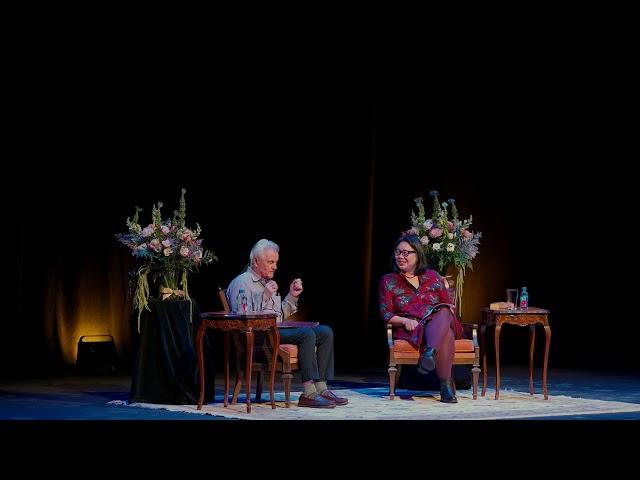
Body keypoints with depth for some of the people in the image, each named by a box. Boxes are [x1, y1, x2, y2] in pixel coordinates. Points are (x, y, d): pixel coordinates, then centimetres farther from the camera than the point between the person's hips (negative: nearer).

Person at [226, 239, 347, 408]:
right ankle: (309, 393, -33)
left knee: (325, 332, -4)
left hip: (277, 330, 9)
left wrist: (292, 296, 12)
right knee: (306, 333, -30)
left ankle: (321, 388, -12)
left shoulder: (266, 283, 26)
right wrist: (265, 297, -19)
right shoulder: (241, 283, -3)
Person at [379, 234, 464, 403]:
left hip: (440, 323, 3)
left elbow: (449, 305, 17)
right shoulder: (388, 281, 11)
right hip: (411, 331, -2)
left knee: (444, 312, -37)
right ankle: (445, 386, -48)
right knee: (446, 335, -36)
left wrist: (445, 314, -8)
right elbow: (386, 314, 5)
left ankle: (430, 352, -59)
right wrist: (405, 321, -15)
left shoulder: (432, 276, 17)